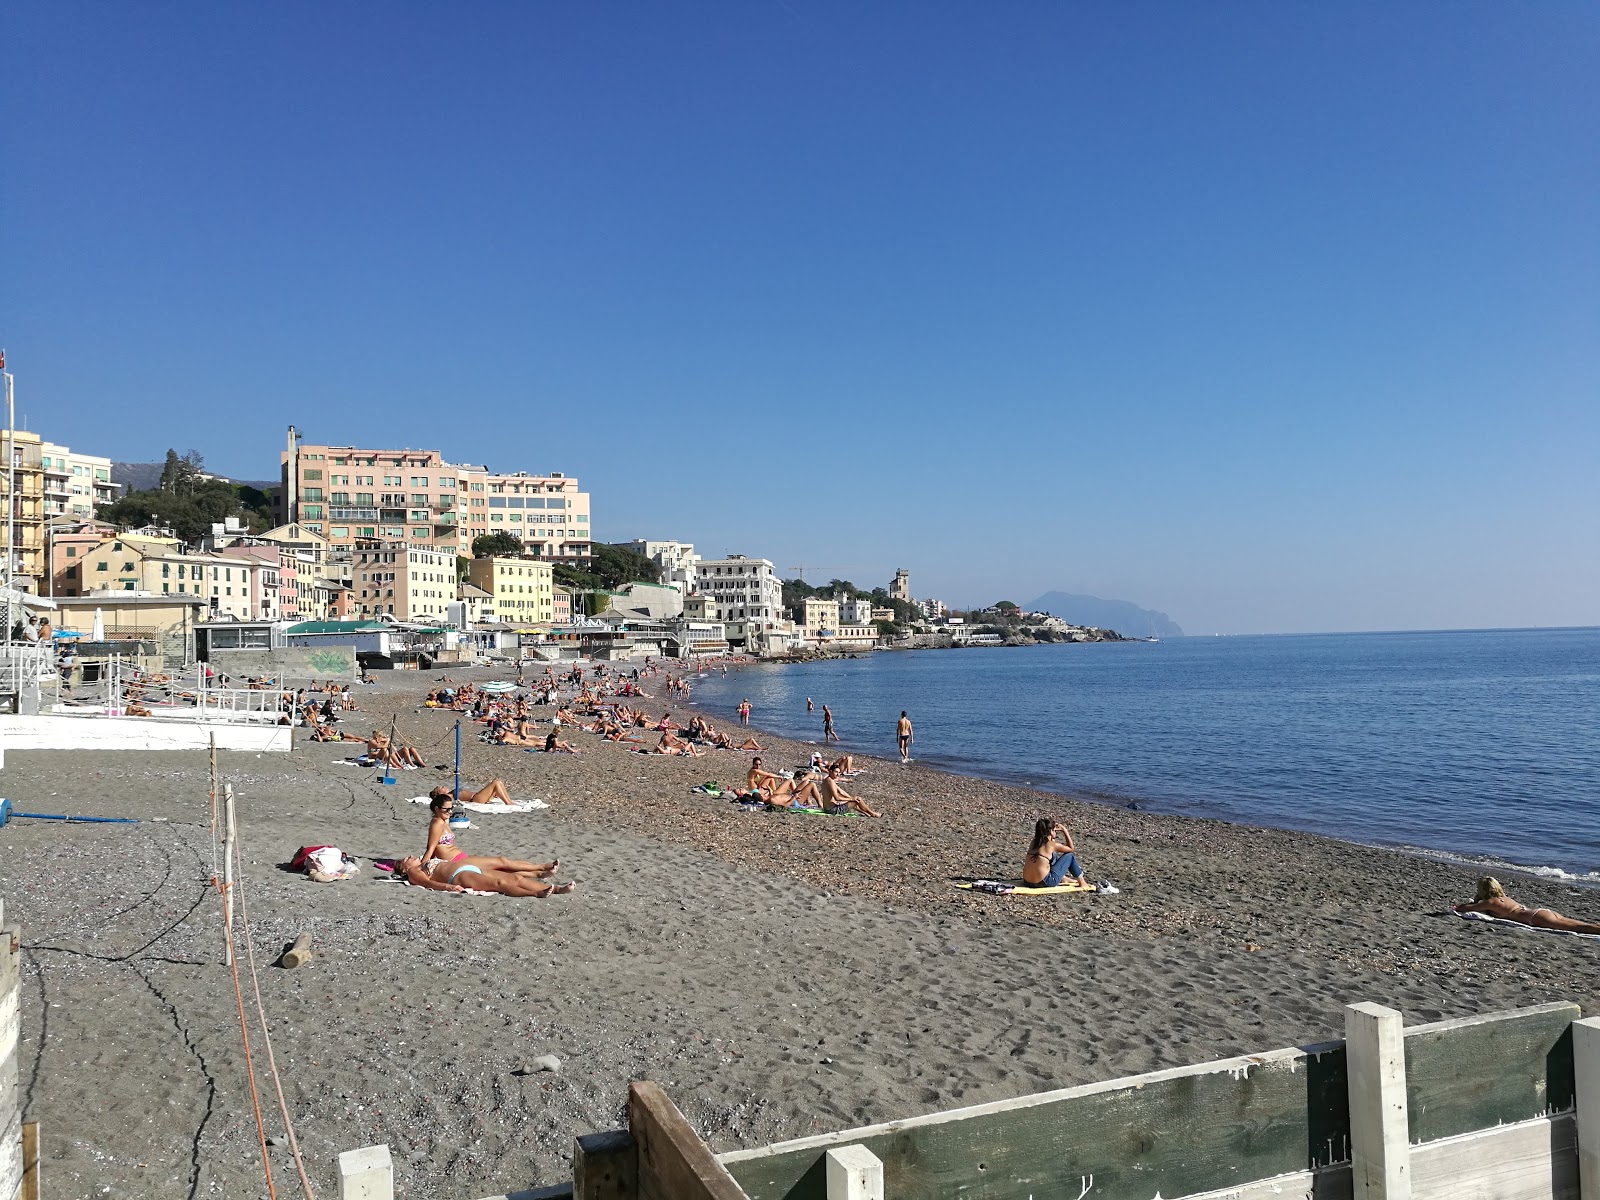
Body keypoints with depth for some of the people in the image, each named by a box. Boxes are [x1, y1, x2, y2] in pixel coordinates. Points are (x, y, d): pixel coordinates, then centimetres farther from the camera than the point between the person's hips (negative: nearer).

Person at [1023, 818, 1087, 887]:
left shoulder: (1034, 842, 9)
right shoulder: (1051, 845, -8)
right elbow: (1071, 848, 8)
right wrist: (1065, 830, 10)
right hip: (1045, 883, -7)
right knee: (1069, 856, 9)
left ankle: (1064, 879, 41)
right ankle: (1082, 883, 19)